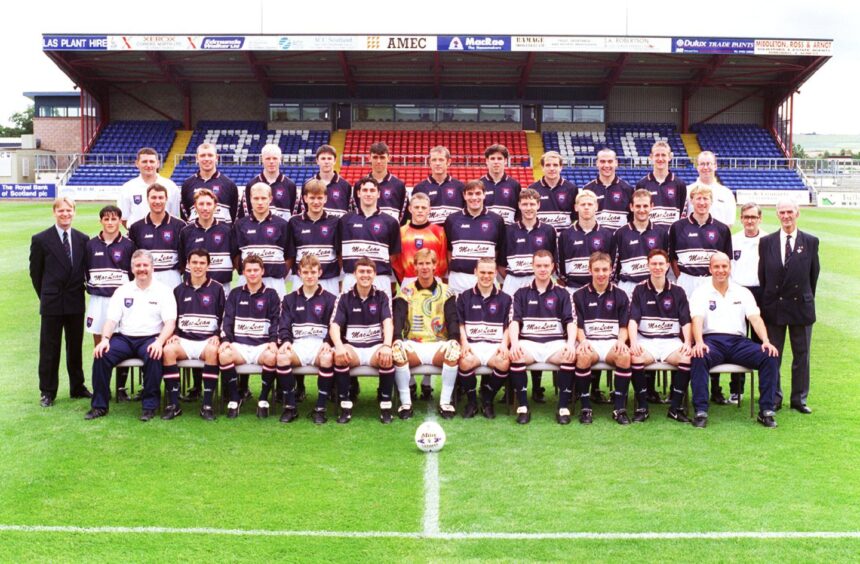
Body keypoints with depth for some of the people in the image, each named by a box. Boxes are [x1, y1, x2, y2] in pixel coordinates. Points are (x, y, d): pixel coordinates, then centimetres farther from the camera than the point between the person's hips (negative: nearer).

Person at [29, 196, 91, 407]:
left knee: (75, 347, 12)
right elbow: (35, 272, 2)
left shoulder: (82, 239, 4)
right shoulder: (41, 239, -4)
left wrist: (78, 291, 5)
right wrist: (45, 296, 5)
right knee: (49, 349, 4)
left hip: (76, 303, 3)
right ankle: (47, 392, 14)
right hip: (52, 303, -3)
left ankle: (77, 387, 24)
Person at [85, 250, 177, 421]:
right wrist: (105, 339, -12)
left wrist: (159, 341, -23)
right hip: (124, 338, 3)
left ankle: (150, 406, -20)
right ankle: (99, 405, -10)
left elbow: (170, 322, -6)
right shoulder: (122, 291, 14)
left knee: (153, 357, -35)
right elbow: (111, 320, 8)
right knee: (101, 355, -23)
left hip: (150, 338, -3)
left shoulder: (163, 291, 4)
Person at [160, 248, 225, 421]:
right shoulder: (179, 290, 16)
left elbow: (224, 318, 9)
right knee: (168, 349, -31)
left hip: (208, 341, -2)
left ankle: (207, 405, -29)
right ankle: (173, 404, -25)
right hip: (184, 340, 2)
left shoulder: (217, 289, 9)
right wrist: (174, 334, -1)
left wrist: (217, 336, -7)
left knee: (213, 350, -37)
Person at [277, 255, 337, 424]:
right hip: (297, 345, 1)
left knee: (328, 358, -37)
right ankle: (289, 406, -20)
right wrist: (286, 341, -11)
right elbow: (284, 325, 11)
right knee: (282, 356, -33)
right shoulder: (289, 299, 19)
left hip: (320, 345, -1)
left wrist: (327, 343, -14)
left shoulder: (330, 299, 14)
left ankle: (320, 408, -25)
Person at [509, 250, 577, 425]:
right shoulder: (522, 293, 14)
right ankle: (523, 406, -22)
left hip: (555, 342, 0)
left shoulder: (562, 293, 14)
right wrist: (514, 343, -18)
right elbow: (514, 321, 3)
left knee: (570, 356, -33)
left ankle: (563, 406, -22)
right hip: (529, 342, 0)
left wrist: (571, 343, -18)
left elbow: (571, 322, 3)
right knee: (515, 356, -34)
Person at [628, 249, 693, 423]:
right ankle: (642, 407, -19)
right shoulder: (640, 290, 8)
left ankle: (675, 407, -16)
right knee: (635, 358, -34)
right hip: (646, 340, -1)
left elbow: (686, 322, 5)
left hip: (671, 340, 1)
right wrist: (633, 342, -19)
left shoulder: (678, 291, 11)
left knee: (688, 358, -31)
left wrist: (687, 342, -13)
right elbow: (633, 319, -2)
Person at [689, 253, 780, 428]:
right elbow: (697, 320, -6)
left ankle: (766, 411, -16)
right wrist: (698, 342, -26)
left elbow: (755, 318, 7)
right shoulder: (701, 292, 10)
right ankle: (700, 411, -32)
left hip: (738, 341, 3)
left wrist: (766, 341, -11)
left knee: (771, 356, -22)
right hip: (711, 340, -3)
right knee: (698, 357, -37)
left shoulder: (743, 293, 19)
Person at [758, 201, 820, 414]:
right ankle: (774, 397, 17)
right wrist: (767, 300, 3)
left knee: (802, 354, 7)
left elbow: (814, 273, 6)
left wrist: (806, 298, 6)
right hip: (773, 306, 0)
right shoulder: (766, 242, 2)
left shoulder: (811, 242, 2)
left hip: (801, 306, 0)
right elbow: (762, 275, 5)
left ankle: (799, 399, 18)